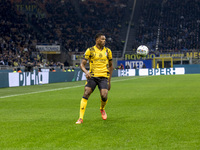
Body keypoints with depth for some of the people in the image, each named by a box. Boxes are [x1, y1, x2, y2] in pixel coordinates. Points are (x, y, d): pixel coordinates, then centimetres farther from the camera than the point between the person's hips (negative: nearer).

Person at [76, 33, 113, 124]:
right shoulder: (90, 50, 1)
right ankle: (81, 118, -11)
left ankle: (102, 109, 18)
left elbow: (111, 66, 18)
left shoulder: (108, 51, 9)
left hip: (104, 77, 1)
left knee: (104, 96, -18)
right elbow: (82, 64, -1)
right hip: (92, 76, -1)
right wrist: (86, 72, -23)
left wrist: (109, 81, 13)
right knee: (86, 94, -16)